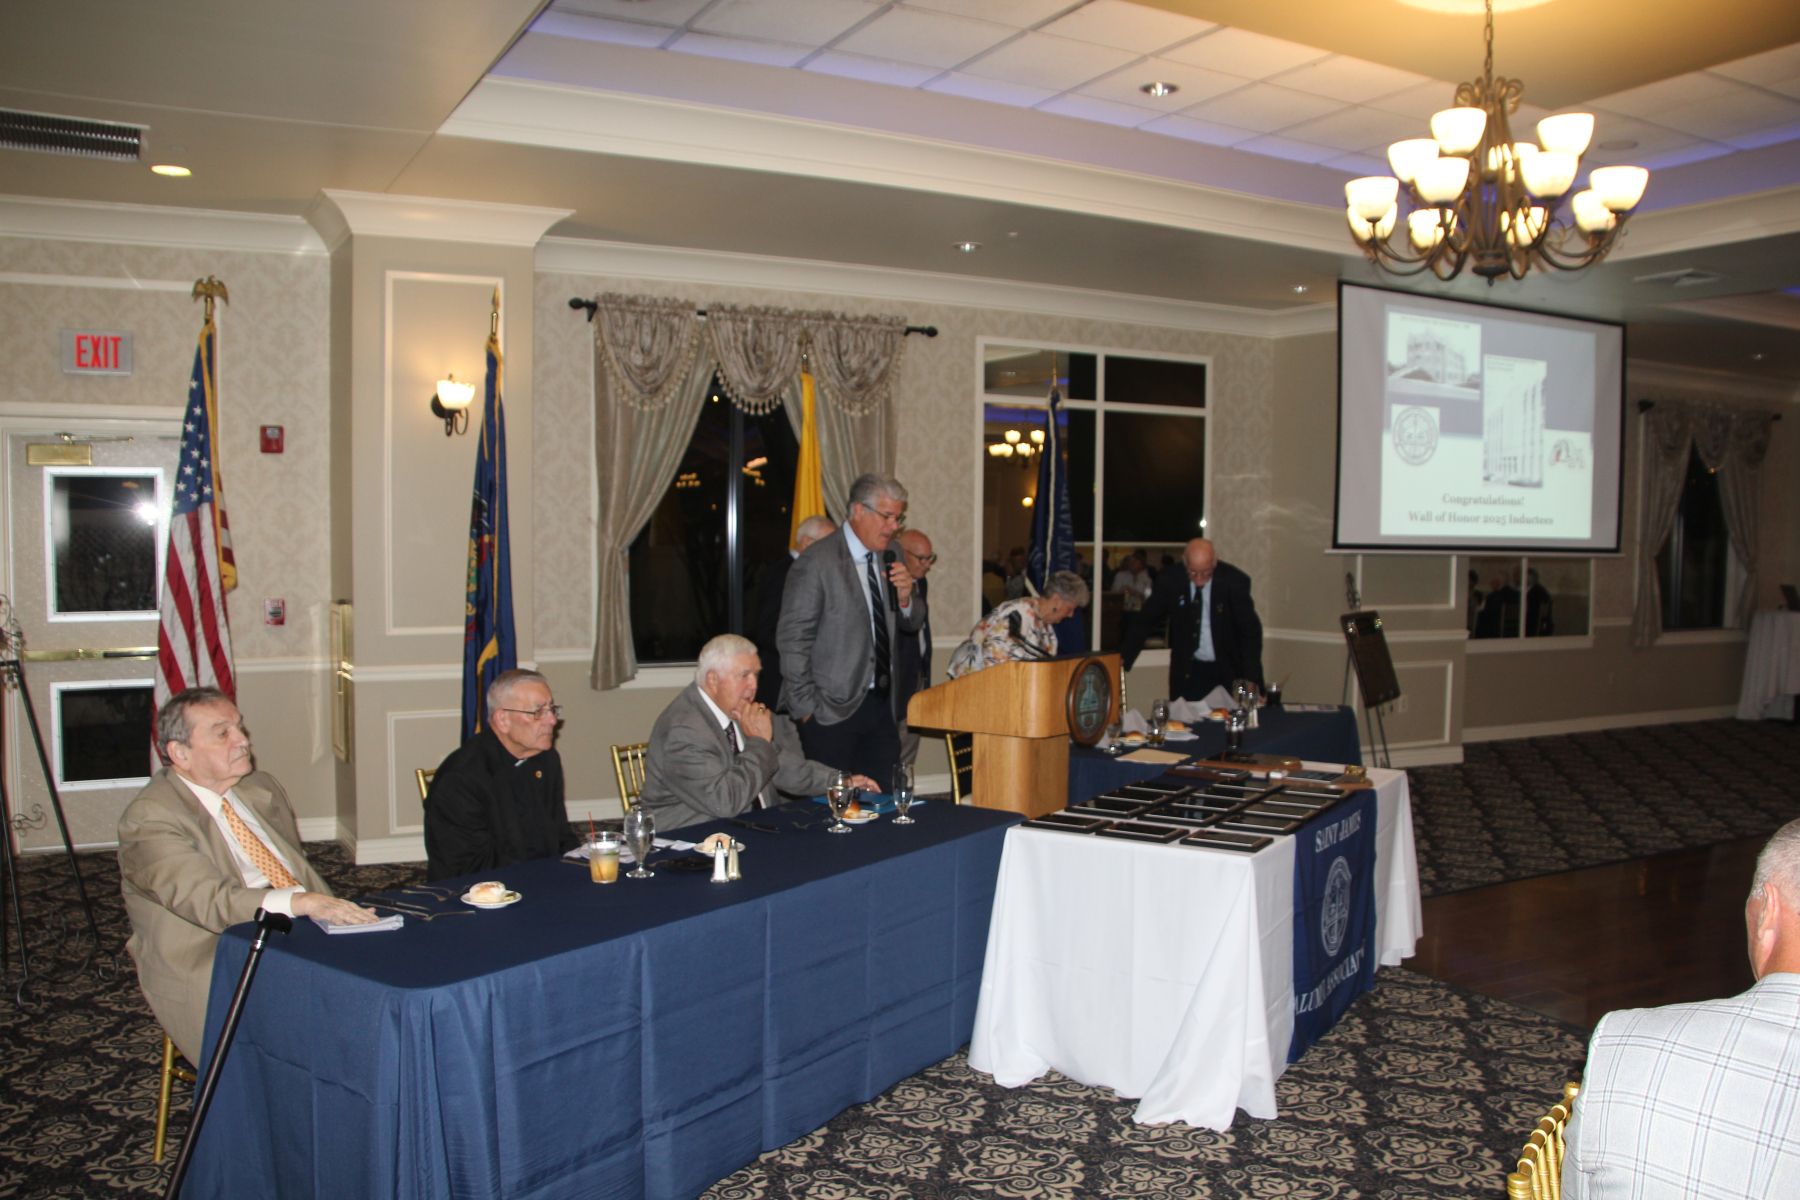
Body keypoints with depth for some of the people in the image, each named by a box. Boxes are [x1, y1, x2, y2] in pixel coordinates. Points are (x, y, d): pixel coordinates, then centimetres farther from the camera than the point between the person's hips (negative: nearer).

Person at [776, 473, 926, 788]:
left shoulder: (890, 558, 11)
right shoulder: (816, 562, -10)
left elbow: (913, 624, 20)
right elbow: (792, 639, -10)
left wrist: (905, 598, -4)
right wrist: (806, 708, -12)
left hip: (883, 704, 6)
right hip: (832, 711, -6)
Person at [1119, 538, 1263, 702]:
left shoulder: (1235, 581, -12)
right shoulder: (1169, 581, -9)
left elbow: (1250, 631, -9)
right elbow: (1147, 619, 4)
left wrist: (1251, 679, -16)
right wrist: (1124, 654, -2)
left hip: (1228, 670, -1)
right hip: (1188, 671, 1)